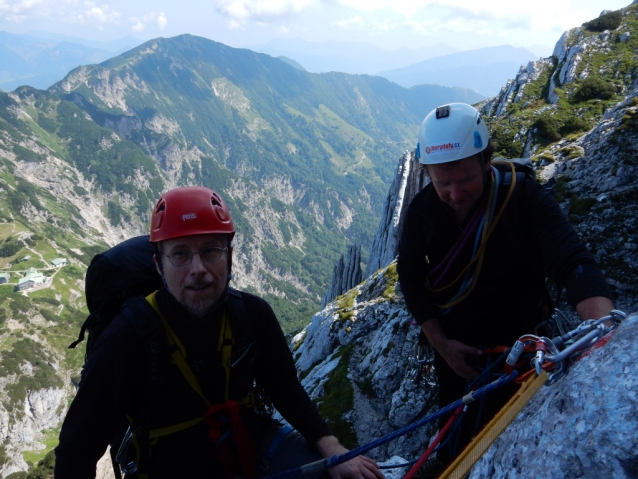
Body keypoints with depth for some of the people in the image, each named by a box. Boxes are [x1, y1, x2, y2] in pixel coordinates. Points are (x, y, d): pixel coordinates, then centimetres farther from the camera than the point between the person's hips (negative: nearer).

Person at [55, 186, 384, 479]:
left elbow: (286, 390, 1)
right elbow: (77, 449, -14)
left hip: (250, 442, 4)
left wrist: (331, 449, -11)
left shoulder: (252, 315, -12)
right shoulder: (126, 341, -23)